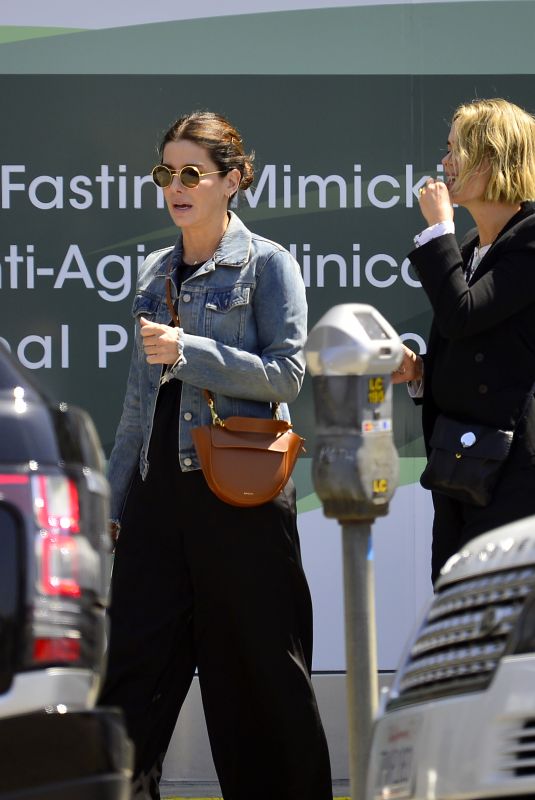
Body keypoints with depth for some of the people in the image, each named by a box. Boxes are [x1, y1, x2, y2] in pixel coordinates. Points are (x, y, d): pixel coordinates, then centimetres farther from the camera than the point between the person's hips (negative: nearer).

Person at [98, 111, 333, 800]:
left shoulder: (267, 264, -1)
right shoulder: (156, 273, 15)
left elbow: (285, 374, -9)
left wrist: (188, 350, -18)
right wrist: (113, 499, 16)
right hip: (162, 486, 5)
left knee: (257, 666, 2)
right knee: (130, 661, -2)